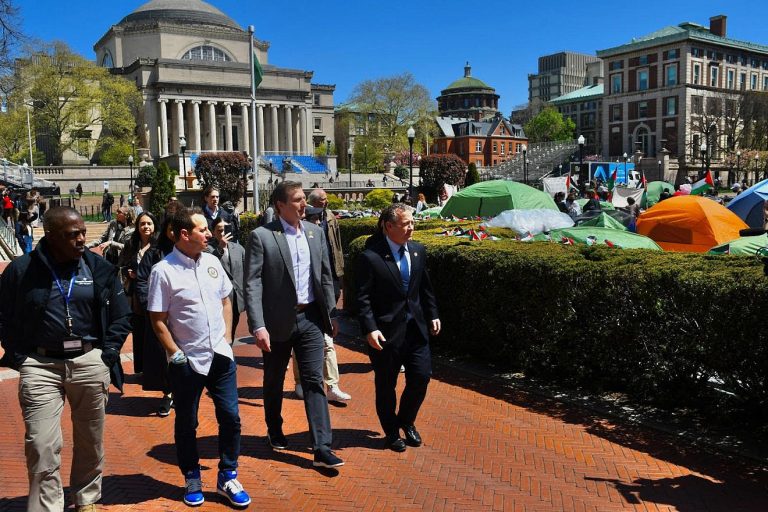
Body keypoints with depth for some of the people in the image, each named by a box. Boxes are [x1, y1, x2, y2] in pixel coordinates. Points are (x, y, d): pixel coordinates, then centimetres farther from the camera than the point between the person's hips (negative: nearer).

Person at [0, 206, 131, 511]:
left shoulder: (100, 268, 1)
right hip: (39, 366, -2)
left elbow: (120, 316, 8)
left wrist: (107, 355, 0)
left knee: (90, 442, 15)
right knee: (42, 447, -4)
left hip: (89, 363, 2)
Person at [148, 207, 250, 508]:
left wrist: (227, 337, 6)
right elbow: (158, 320, -10)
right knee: (186, 425, 12)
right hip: (187, 361, -4)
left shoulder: (212, 262, 5)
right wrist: (176, 355, -12)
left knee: (230, 417, 7)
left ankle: (227, 478, 23)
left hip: (221, 356, 4)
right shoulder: (164, 271, -11)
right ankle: (192, 479, 30)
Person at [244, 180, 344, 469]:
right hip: (278, 320, -3)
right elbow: (252, 285, -13)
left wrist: (332, 314, 9)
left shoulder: (315, 232, 6)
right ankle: (274, 431, 39)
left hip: (310, 318, 3)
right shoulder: (261, 236, -9)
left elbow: (326, 276, 10)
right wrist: (258, 326, -20)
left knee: (314, 382, 1)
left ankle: (322, 449, 3)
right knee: (274, 381, 16)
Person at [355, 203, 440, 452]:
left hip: (416, 327, 5)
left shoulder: (418, 250, 5)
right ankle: (391, 432, 30)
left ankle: (406, 421, 34)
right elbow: (363, 298, -15)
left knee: (421, 377, 7)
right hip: (386, 331, -5)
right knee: (386, 385, 9)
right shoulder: (370, 257, -15)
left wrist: (433, 315, 12)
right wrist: (370, 329, -22)